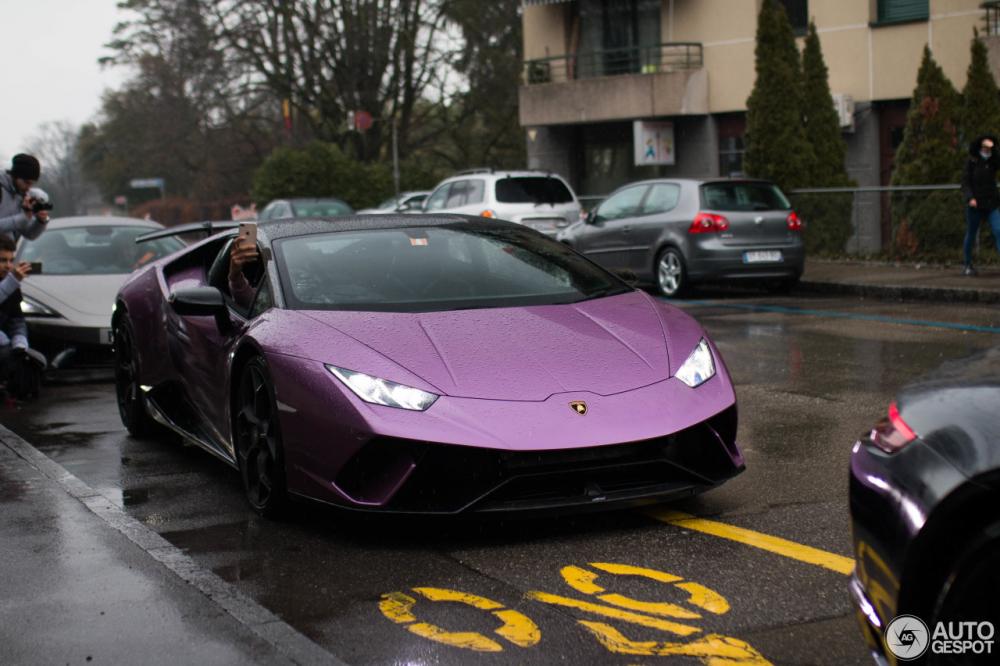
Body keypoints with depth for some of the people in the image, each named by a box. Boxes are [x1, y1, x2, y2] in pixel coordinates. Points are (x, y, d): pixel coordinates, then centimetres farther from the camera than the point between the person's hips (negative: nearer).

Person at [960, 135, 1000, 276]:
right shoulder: (972, 163, -2)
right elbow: (965, 182, -6)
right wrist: (970, 198, -21)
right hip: (975, 205, -2)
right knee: (971, 234, 8)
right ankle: (968, 264, 23)